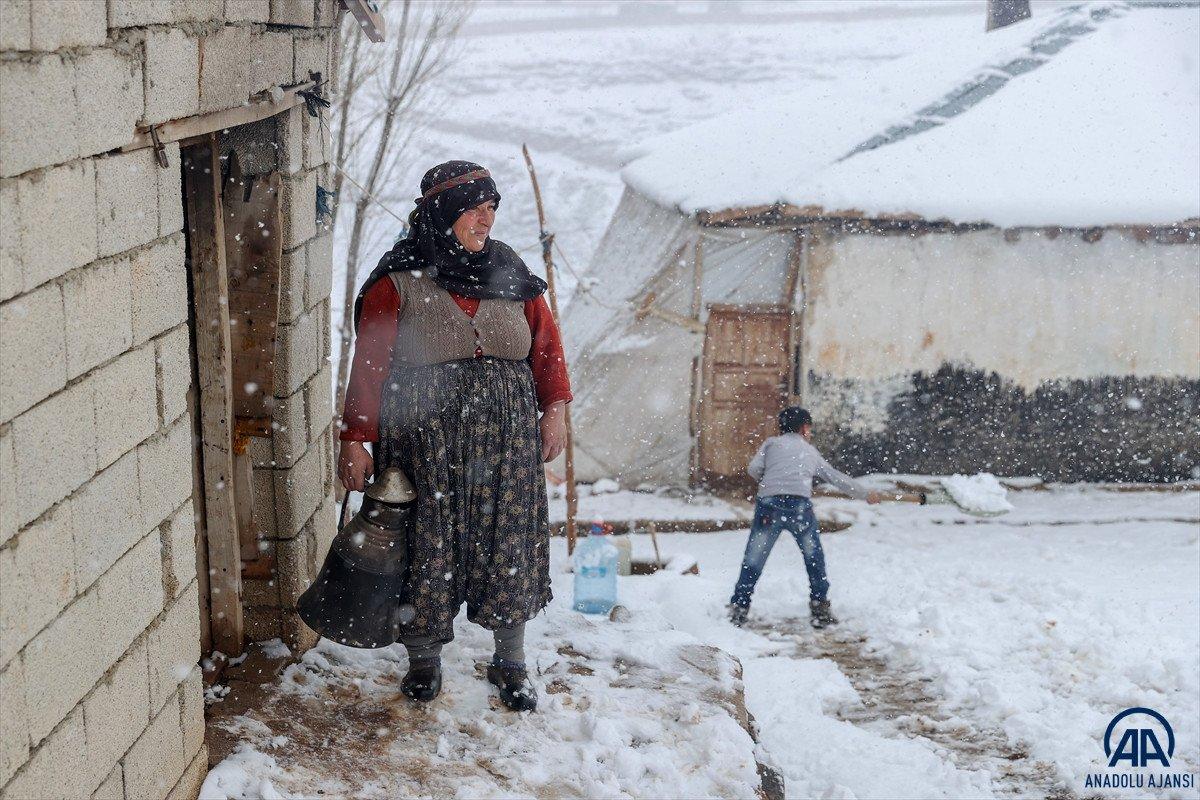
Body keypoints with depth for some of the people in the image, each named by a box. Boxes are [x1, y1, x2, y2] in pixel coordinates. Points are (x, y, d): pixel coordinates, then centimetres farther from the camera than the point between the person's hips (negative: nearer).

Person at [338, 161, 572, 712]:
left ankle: (509, 665, 22)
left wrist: (554, 410, 3)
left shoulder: (509, 273, 8)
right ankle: (423, 661, 24)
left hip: (508, 438, 4)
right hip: (427, 437, -3)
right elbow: (369, 364, -6)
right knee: (428, 548, 3)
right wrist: (355, 440, -9)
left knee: (509, 544, 7)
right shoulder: (399, 280, -5)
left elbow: (546, 345, 12)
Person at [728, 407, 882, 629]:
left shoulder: (771, 443, 20)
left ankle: (738, 609, 6)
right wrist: (866, 494, 42)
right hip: (799, 505, 1)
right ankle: (820, 610, 20)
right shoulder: (810, 451, 25)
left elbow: (754, 468, 4)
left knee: (753, 560, 7)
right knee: (814, 558, 18)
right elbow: (838, 478, 31)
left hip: (769, 504, 0)